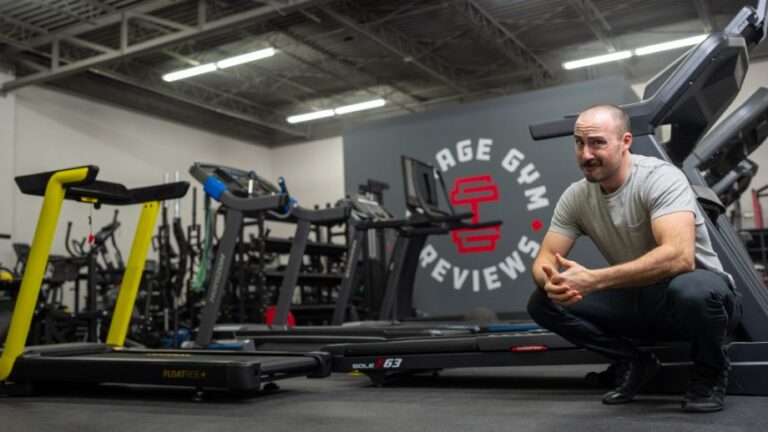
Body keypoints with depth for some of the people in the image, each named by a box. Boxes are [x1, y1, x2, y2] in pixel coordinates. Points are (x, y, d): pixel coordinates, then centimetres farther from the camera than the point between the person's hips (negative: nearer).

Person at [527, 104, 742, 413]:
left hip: (701, 290, -5)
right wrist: (551, 281, -32)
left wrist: (592, 280, -44)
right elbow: (544, 259, -6)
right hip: (638, 300, 5)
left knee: (692, 290, -41)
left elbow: (679, 257, -39)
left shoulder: (660, 178, -23)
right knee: (543, 303, -12)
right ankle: (634, 363, 7)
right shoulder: (576, 196, -5)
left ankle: (710, 373, -6)